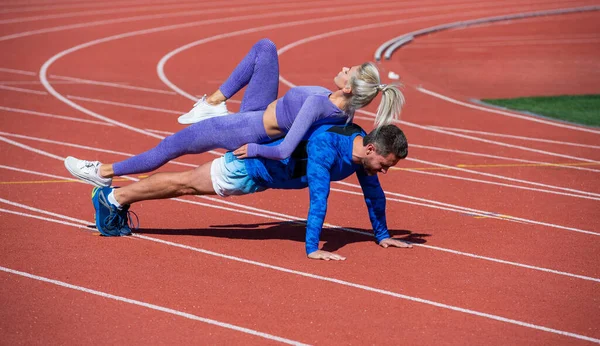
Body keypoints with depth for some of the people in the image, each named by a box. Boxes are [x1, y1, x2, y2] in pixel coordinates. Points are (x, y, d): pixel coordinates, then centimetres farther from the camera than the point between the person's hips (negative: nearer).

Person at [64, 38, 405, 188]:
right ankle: (214, 103, 22)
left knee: (173, 144, 8)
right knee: (264, 47, 14)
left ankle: (105, 173, 26)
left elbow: (284, 151, -38)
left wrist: (255, 150, -21)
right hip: (264, 113, 8)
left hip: (245, 132, -8)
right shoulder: (346, 112, -15)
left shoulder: (316, 104, -38)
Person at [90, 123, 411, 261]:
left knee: (190, 186, 21)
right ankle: (113, 199, 28)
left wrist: (382, 235, 3)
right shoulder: (325, 146, -42)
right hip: (251, 164, -8)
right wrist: (312, 249, -47)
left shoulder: (363, 148, -17)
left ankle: (117, 202, 38)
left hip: (268, 171, 8)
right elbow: (318, 197, -46)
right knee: (186, 184, 10)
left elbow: (373, 193, -2)